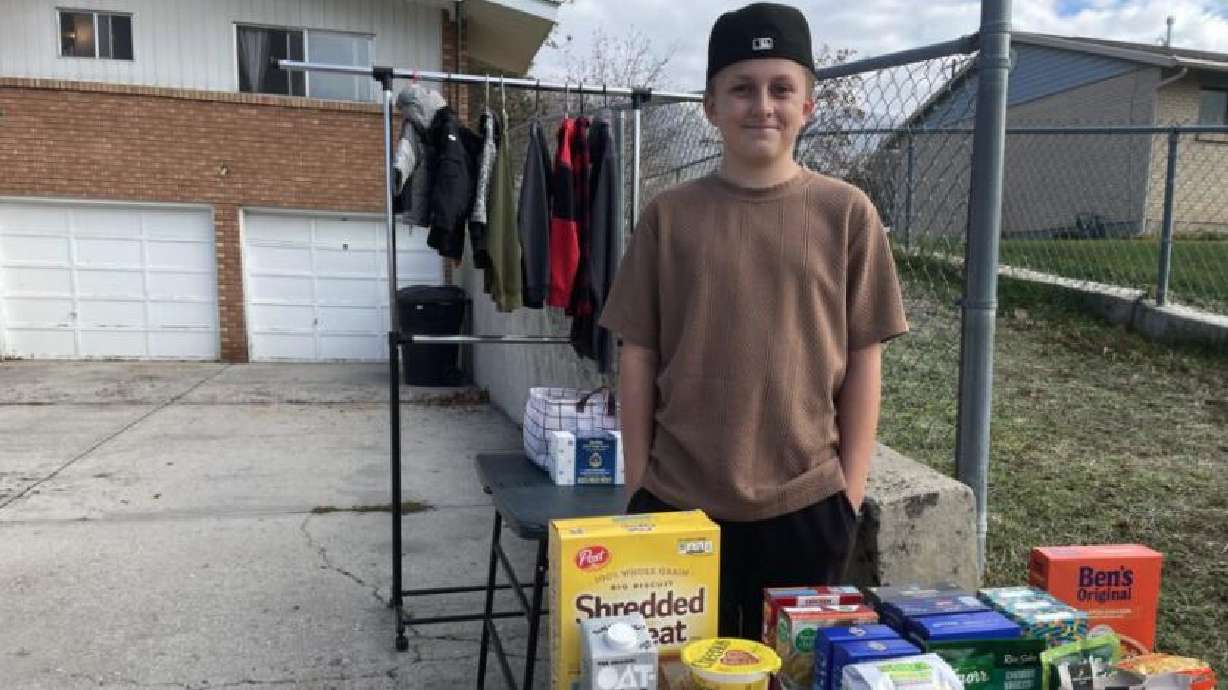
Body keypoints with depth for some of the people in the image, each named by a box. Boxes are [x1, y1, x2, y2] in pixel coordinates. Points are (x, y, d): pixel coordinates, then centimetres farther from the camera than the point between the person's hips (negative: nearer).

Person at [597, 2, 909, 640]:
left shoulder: (847, 214, -3)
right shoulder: (668, 217, -2)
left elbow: (863, 362, 1)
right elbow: (638, 360, 2)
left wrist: (850, 492, 0)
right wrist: (637, 487, 2)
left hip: (806, 504, 0)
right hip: (678, 502, 0)